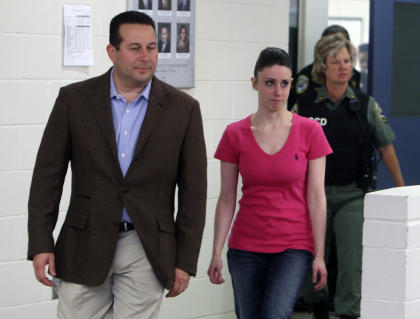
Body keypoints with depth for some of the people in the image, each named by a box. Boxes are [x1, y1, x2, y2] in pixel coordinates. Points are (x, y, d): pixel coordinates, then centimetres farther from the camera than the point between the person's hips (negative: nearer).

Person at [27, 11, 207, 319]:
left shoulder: (183, 108, 1)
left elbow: (193, 190, 3)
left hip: (146, 249, 0)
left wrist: (185, 261, 0)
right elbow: (48, 174, 3)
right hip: (86, 246, 0)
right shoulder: (74, 99, 1)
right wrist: (41, 244, -3)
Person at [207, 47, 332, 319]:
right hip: (246, 247, 2)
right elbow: (227, 199, 5)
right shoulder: (235, 135, 1)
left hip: (294, 246, -2)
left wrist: (320, 255, -6)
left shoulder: (309, 131, -2)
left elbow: (316, 196, -2)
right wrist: (217, 253, 0)